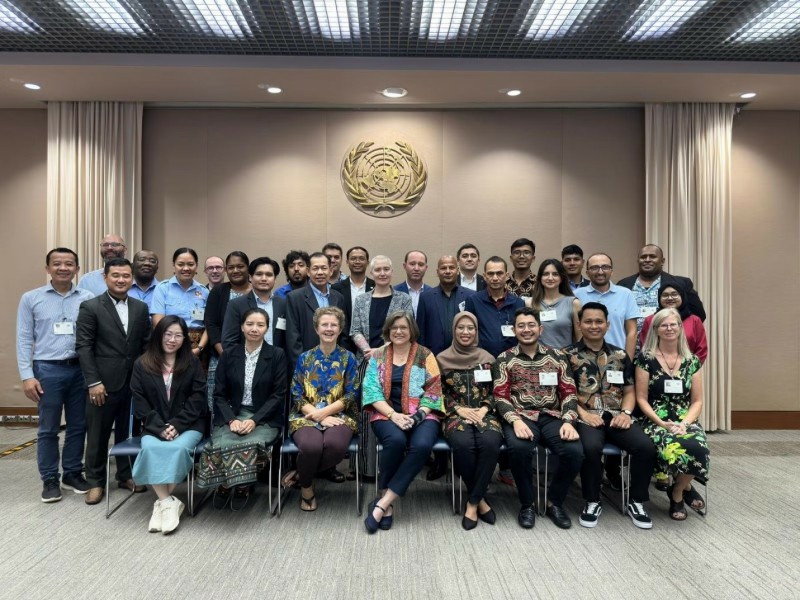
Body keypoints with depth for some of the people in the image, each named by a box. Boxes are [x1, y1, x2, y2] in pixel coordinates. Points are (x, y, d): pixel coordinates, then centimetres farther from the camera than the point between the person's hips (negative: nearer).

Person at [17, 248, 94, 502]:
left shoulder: (88, 298, 1)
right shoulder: (31, 298, 2)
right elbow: (24, 340, 1)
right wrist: (27, 376, -6)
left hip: (81, 369, 1)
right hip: (48, 369, -1)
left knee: (78, 426, 11)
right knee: (48, 429, 7)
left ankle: (73, 474, 26)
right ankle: (50, 480, 21)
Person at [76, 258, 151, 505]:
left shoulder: (141, 308, 8)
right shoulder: (90, 307, -4)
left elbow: (147, 345, 9)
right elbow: (83, 347, -8)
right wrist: (93, 382, -13)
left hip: (134, 381, 4)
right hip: (103, 382, -3)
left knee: (128, 431, 12)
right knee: (98, 434, 8)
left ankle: (126, 475, 28)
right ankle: (95, 481, 22)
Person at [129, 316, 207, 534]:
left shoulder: (192, 363, 5)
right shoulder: (142, 364, 6)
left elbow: (197, 399, 0)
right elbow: (139, 402, 1)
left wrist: (176, 425, -13)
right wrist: (160, 427, -11)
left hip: (187, 425, -1)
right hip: (154, 426, 1)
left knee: (179, 448, -30)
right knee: (151, 448, -30)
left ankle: (162, 503, -16)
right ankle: (169, 502, -22)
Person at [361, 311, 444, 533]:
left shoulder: (425, 355, 5)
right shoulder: (378, 356, 8)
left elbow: (433, 391, 1)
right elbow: (371, 390, -1)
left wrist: (416, 417, -14)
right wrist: (393, 415, -15)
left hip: (421, 415, 0)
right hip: (387, 414, 0)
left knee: (421, 445, -32)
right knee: (396, 440, -34)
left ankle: (382, 503, -26)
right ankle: (388, 503, -15)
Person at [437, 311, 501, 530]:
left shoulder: (487, 358, 11)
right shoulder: (442, 359, 7)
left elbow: (495, 392, 11)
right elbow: (439, 394, 6)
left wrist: (484, 409, -8)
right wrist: (460, 409, -9)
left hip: (484, 413, 1)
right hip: (455, 414, -1)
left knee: (490, 443, -33)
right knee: (463, 443, -34)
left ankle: (472, 502, -18)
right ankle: (480, 499, -11)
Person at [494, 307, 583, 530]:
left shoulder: (556, 357, 12)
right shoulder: (504, 359, 7)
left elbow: (569, 393, 7)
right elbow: (500, 396, -1)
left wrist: (568, 422, -11)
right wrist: (516, 421, -19)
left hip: (552, 417, 2)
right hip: (520, 417, -2)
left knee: (575, 451, -26)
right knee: (519, 447, -34)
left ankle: (554, 502, 2)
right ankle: (527, 504, -7)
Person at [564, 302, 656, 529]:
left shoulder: (620, 355, 18)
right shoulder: (568, 355, 6)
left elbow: (629, 390, 18)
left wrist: (625, 412, -2)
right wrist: (582, 413, -14)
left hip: (617, 416, 4)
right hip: (586, 417, -3)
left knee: (646, 447, -23)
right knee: (591, 447, -34)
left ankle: (636, 502, 1)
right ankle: (592, 502, -8)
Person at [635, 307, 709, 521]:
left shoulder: (692, 361, 11)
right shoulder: (646, 358, 1)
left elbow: (697, 401, 9)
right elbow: (641, 398, -1)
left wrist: (684, 423, -9)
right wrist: (661, 423, -14)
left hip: (686, 421, 3)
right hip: (656, 422, -2)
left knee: (698, 447, -32)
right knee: (674, 448, -35)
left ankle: (677, 492, 0)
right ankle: (685, 487, 2)